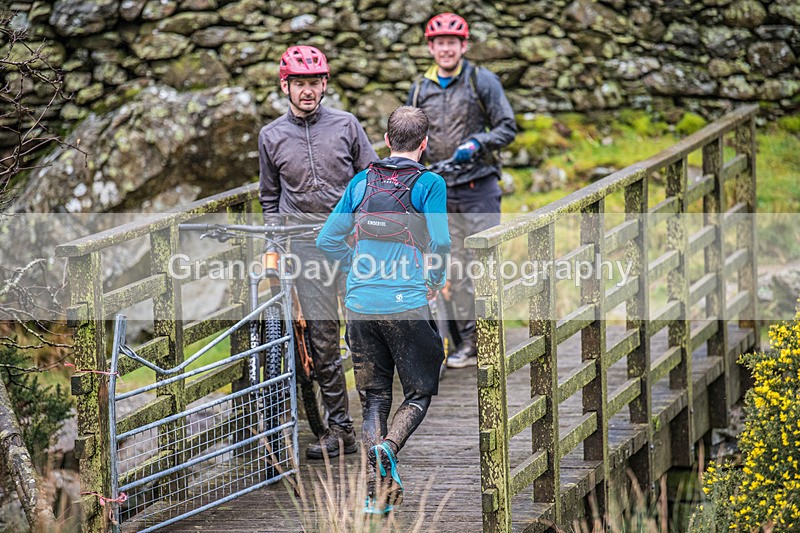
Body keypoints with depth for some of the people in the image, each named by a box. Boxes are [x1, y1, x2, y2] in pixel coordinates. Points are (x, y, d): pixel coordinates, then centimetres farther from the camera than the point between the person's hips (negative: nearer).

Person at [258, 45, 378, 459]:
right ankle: (339, 429, 3)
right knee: (321, 337, -2)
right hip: (305, 245, 1)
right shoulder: (272, 136, 8)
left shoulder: (346, 125, 4)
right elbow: (269, 198, 19)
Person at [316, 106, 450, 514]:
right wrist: (435, 281, 5)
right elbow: (440, 241, -13)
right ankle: (389, 446, -20)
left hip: (361, 305, 4)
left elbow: (327, 240, 10)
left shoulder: (362, 182, 10)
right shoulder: (430, 184, -3)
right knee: (419, 393, 9)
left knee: (374, 397, 11)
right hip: (408, 305, -4)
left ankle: (377, 490, 4)